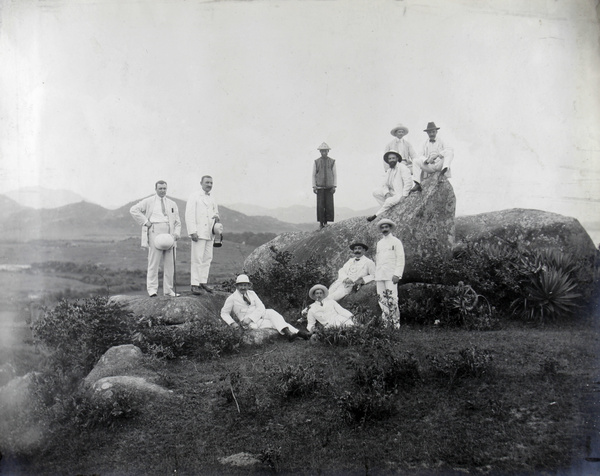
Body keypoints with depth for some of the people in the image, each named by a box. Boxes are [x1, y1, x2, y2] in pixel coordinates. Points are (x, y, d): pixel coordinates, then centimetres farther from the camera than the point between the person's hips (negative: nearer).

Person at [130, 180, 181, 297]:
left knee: (170, 263, 3)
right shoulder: (149, 202, 8)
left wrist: (176, 233, 0)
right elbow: (133, 210, 1)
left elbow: (177, 222, 18)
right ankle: (152, 289, -1)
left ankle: (168, 290, 10)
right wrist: (145, 221, -6)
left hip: (169, 234, 4)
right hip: (155, 232, -4)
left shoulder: (172, 204, 19)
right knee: (154, 262, -6)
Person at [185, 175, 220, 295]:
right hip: (199, 233, -7)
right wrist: (192, 231, -17)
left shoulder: (212, 200, 20)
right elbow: (189, 215, -8)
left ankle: (203, 282, 14)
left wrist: (217, 218, 5)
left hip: (210, 233, 7)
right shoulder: (194, 197, -1)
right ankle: (195, 285, -9)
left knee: (207, 258, 6)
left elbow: (215, 213, 31)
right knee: (197, 259, -9)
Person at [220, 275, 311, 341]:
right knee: (275, 322, -24)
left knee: (271, 312, -29)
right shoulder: (232, 298, -2)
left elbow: (261, 307, 1)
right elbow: (224, 313, 2)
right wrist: (232, 323, -17)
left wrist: (250, 318, -16)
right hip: (250, 323, -4)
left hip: (259, 315, 4)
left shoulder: (252, 293, 10)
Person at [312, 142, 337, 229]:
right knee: (320, 206, -6)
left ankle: (326, 223, 5)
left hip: (329, 188, 1)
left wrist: (334, 187, -7)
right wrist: (314, 187, -6)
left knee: (329, 205, -5)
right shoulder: (316, 162, 0)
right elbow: (313, 175, 4)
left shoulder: (332, 162, 1)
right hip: (320, 188, -1)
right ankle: (321, 223, 2)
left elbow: (335, 175, 3)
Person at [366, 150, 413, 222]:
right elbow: (385, 184, 12)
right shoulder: (389, 171, 14)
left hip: (401, 194, -9)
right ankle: (389, 210, -6)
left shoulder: (402, 168, -11)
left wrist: (404, 196, -23)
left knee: (389, 201, -33)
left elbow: (408, 182, -19)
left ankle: (376, 215, -13)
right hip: (392, 193, 9)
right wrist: (387, 193, -10)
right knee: (376, 192, -1)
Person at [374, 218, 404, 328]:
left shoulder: (396, 242, 3)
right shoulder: (379, 243, 20)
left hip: (391, 276, -5)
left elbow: (400, 259, -3)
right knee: (382, 300, 2)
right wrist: (375, 276, 13)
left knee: (392, 300, -12)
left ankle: (395, 324, -9)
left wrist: (397, 275, -13)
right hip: (380, 276, 6)